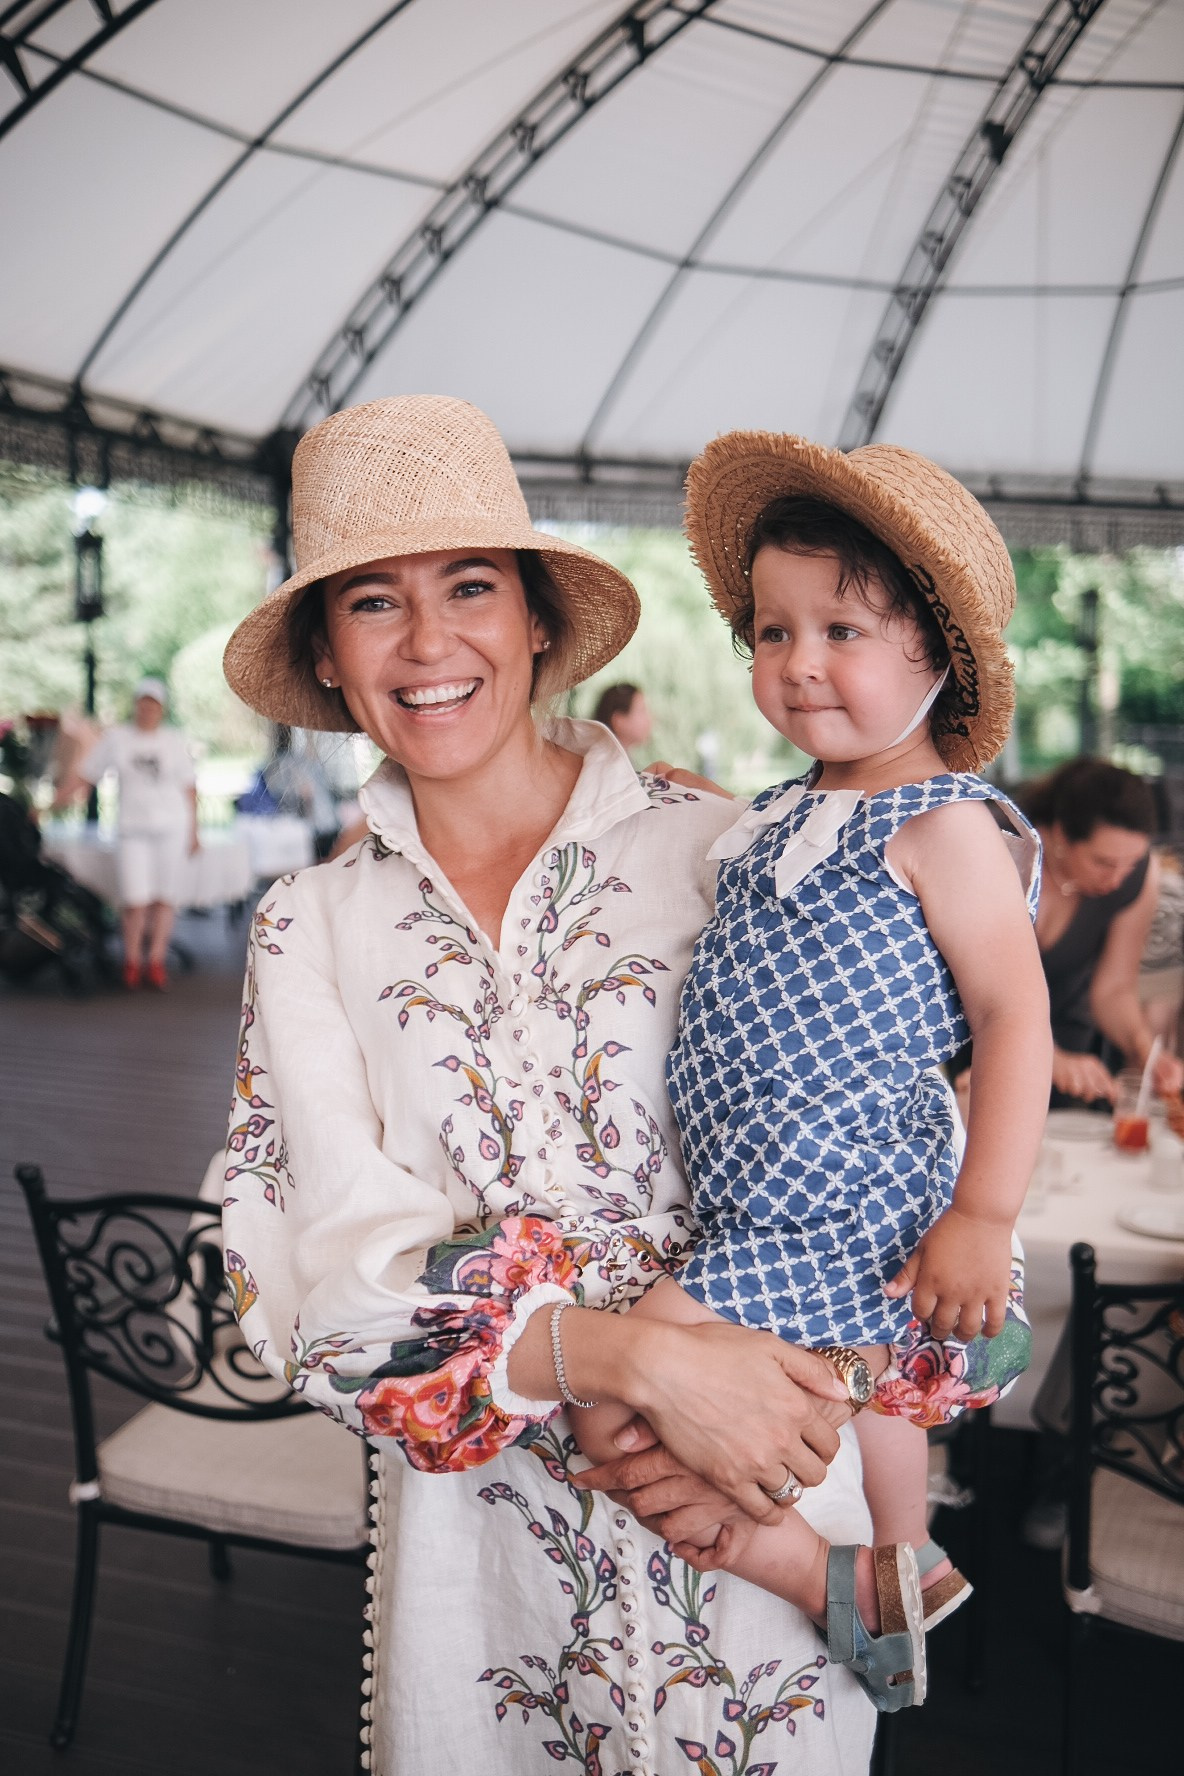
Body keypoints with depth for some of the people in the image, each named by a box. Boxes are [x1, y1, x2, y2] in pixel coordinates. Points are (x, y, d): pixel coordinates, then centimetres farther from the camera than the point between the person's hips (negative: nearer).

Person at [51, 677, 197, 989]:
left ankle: (156, 960, 6)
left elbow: (189, 787, 12)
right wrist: (54, 802, 2)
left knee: (165, 896, -2)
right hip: (133, 827, -1)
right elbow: (83, 775, 10)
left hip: (172, 826, 1)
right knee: (135, 899, -10)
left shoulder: (175, 740, 9)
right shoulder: (116, 738, 7)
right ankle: (132, 959, 8)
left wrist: (193, 831, 10)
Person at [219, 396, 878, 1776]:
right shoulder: (310, 929, -2)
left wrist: (771, 1389, -22)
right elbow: (340, 1269, -11)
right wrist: (647, 1358, -24)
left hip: (762, 1522, -1)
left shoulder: (719, 851, -8)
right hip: (481, 1525, 2)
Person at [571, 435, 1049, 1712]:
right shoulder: (790, 813, 10)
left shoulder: (945, 826, -15)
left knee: (620, 1412, -13)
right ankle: (907, 1566, 55)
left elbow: (1014, 1018, -17)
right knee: (861, 1377, 29)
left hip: (840, 1209, -9)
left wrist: (981, 1219, -20)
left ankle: (847, 1588, 5)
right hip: (762, 1198, 9)